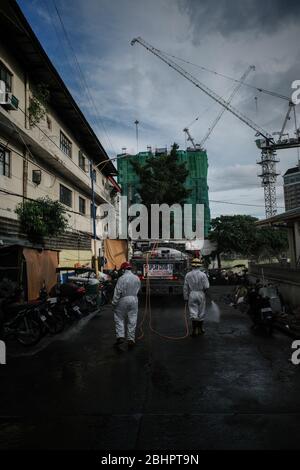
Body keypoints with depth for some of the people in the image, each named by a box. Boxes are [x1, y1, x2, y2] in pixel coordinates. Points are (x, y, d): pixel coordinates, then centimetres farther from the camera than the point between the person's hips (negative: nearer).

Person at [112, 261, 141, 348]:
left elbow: (117, 292, -14)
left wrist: (114, 302, -6)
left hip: (123, 300, -4)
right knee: (132, 321, 9)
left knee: (119, 319, 12)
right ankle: (131, 339, 13)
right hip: (134, 300, 4)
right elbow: (138, 290, 9)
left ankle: (120, 337, 5)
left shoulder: (122, 278, -14)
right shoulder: (137, 278, 1)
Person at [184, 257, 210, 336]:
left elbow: (185, 288, -2)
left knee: (193, 313, 1)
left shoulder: (188, 275, -2)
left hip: (191, 295, 0)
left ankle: (195, 330, -5)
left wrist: (186, 298, 4)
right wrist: (203, 291, 10)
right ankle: (200, 329, 26)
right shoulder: (203, 275, -7)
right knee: (201, 313, 14)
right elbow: (206, 286, -12)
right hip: (201, 295, 0)